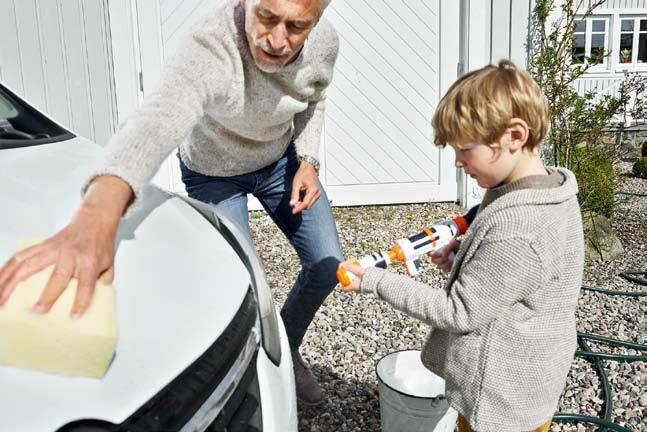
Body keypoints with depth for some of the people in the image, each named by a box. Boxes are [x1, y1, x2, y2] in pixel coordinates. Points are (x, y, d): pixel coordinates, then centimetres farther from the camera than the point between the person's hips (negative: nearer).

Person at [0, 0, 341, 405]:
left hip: (281, 158, 5)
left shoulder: (324, 41, -23)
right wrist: (97, 215, -79)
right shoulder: (208, 51, -41)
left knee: (327, 265, 4)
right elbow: (159, 118, -62)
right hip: (215, 172, -4)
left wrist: (308, 161, -15)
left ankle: (287, 351, 33)